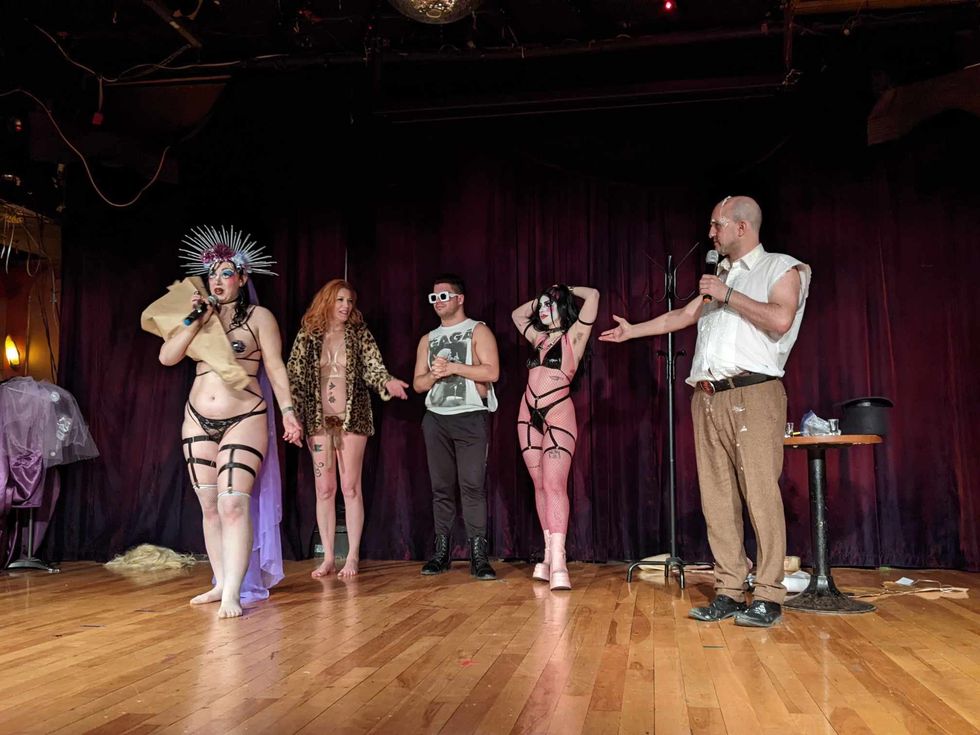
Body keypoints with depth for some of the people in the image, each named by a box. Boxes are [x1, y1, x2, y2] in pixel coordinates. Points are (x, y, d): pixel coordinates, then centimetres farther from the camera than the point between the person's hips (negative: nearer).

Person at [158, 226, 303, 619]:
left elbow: (276, 368, -3)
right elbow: (166, 357, 0)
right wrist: (195, 321, -9)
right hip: (198, 421, 5)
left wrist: (288, 413, -9)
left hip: (244, 420, -5)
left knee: (234, 503, -15)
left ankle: (232, 594, -14)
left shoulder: (259, 317, 0)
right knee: (210, 506, 8)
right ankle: (220, 583, 18)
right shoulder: (198, 316, 12)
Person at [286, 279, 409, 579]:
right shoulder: (307, 336, 5)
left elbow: (373, 368, -3)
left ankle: (352, 557, 7)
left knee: (350, 488, 0)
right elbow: (294, 378, 4)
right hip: (319, 420, 1)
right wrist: (294, 417, -5)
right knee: (324, 489, 3)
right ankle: (328, 558, 10)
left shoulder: (360, 334, 4)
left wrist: (388, 383, -25)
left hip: (352, 418, -1)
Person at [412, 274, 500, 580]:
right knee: (441, 487, 4)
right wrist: (434, 375, -7)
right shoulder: (428, 340, 18)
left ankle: (478, 555, -8)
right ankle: (441, 552, 9)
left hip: (471, 417, -4)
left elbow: (491, 372, -10)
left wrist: (452, 366, -13)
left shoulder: (478, 331, 3)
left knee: (473, 485, -9)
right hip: (436, 419, 5)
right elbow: (418, 384, 15)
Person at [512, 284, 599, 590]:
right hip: (529, 416, 7)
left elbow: (593, 295, -8)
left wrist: (567, 290, 8)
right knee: (540, 486, 5)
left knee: (554, 485, -17)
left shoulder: (574, 335, 2)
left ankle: (558, 561, -22)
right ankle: (548, 556, 8)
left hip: (558, 415, -6)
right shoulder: (539, 337, 18)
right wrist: (540, 299, 24)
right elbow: (517, 313, 34)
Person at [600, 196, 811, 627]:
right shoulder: (719, 276, 25)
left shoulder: (781, 268, 6)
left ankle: (768, 596, -4)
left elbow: (780, 319, -11)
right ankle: (728, 591, 7)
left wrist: (728, 295, -6)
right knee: (717, 498, 2)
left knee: (761, 494, -9)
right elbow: (685, 316, 30)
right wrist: (632, 331, 34)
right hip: (707, 398, 6)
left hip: (753, 394, -6)